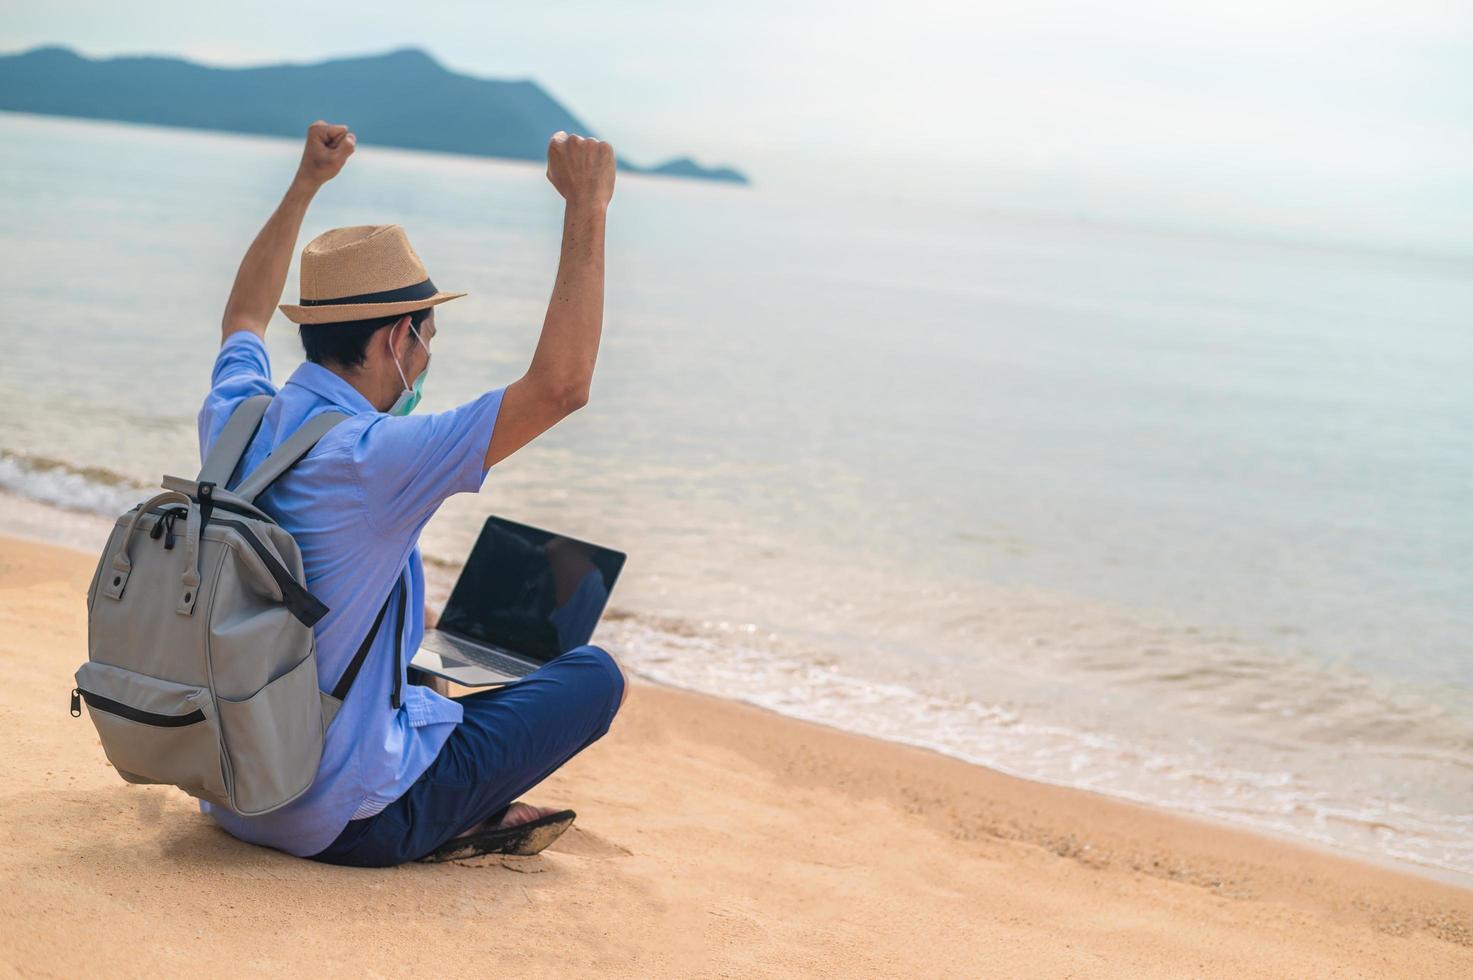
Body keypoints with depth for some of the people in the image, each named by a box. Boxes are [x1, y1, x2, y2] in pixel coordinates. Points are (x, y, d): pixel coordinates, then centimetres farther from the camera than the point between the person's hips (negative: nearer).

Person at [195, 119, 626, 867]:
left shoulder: (233, 420, -1)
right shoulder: (372, 457, -24)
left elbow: (244, 320, 24)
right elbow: (560, 386, -24)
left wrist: (304, 187, 30)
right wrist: (586, 208, -20)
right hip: (343, 823, -8)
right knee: (596, 677, 3)